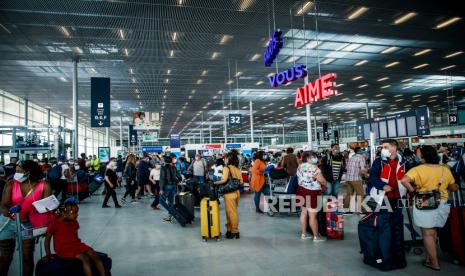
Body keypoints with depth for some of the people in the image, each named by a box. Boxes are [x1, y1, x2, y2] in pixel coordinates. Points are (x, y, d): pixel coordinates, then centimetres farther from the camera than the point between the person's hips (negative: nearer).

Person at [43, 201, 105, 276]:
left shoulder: (75, 223, 10)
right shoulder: (55, 224, -8)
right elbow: (47, 239, 0)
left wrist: (78, 241, 3)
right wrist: (48, 254, -1)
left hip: (76, 244, 6)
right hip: (64, 248, -6)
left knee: (95, 256, -16)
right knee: (85, 258, -29)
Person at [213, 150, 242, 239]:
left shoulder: (227, 168, -11)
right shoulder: (238, 169, 7)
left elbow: (224, 180, -22)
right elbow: (241, 182, 7)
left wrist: (215, 183, -10)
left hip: (230, 193, -6)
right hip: (237, 192, 6)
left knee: (231, 212, 4)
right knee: (234, 212, 16)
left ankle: (234, 232, 12)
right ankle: (230, 229, 25)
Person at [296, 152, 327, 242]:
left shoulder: (300, 167, 5)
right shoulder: (314, 168, -20)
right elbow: (323, 181, -16)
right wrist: (324, 184, 5)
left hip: (301, 191, 8)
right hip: (311, 193, -8)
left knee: (304, 212, 16)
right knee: (313, 215, 1)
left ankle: (304, 233, 26)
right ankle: (316, 236, 13)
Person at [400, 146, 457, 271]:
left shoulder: (419, 169, -13)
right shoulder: (445, 170, 0)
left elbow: (404, 180, -26)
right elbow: (454, 188, 11)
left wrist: (412, 191, -11)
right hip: (443, 204, 5)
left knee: (428, 234, 6)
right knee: (433, 232, 19)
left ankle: (434, 263, 12)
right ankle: (429, 257, 23)